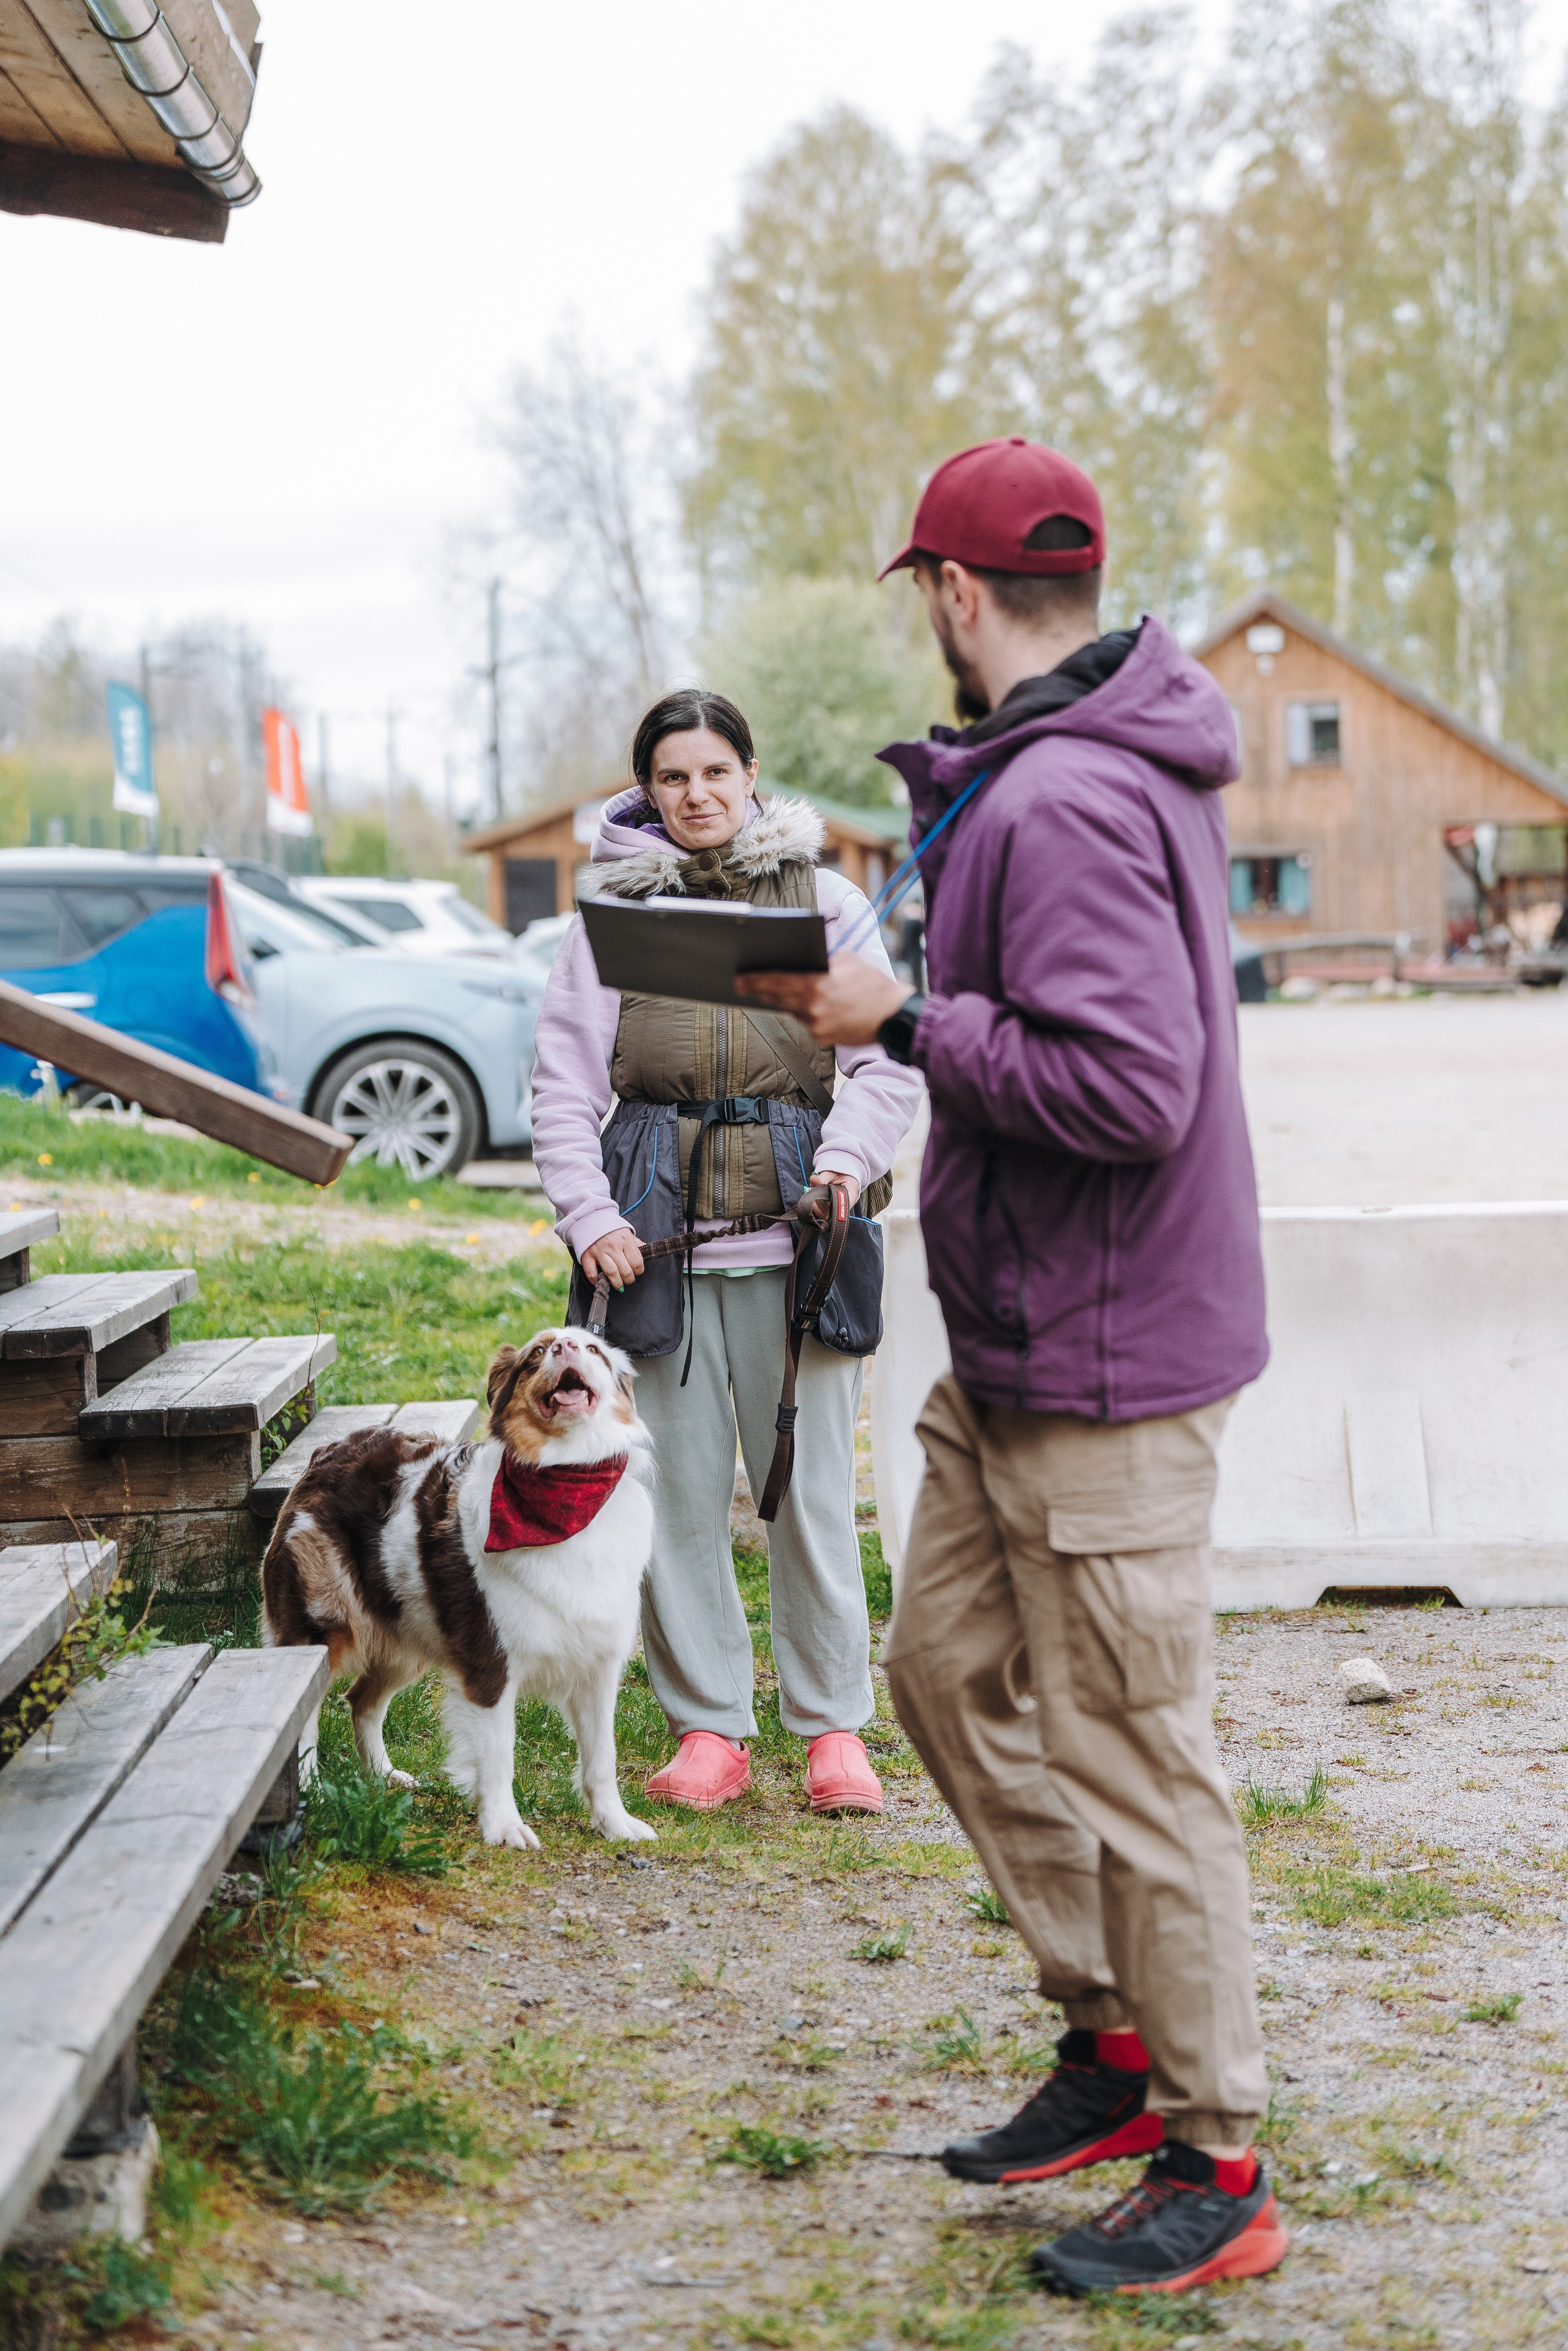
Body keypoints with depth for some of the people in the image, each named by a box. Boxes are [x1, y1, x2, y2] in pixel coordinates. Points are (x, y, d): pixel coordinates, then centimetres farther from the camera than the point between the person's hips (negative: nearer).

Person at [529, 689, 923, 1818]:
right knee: (679, 1487, 2)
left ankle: (834, 1727, 11)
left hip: (792, 1222, -1)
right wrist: (589, 1214, -4)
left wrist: (849, 1157, -10)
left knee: (812, 1482, -1)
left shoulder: (824, 899, 9)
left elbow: (890, 1057, 7)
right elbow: (566, 1083, 8)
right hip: (659, 1220, 1)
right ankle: (709, 1728, 13)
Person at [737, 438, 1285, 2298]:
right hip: (1011, 1351, 11)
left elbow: (1127, 1089, -30)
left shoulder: (1061, 809, -23)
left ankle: (1216, 2173, 12)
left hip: (1101, 1370, -11)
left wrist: (907, 1024, -19)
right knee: (948, 1664, 19)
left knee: (1124, 1756, -1)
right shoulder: (1105, 765, 11)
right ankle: (1119, 2037, 29)